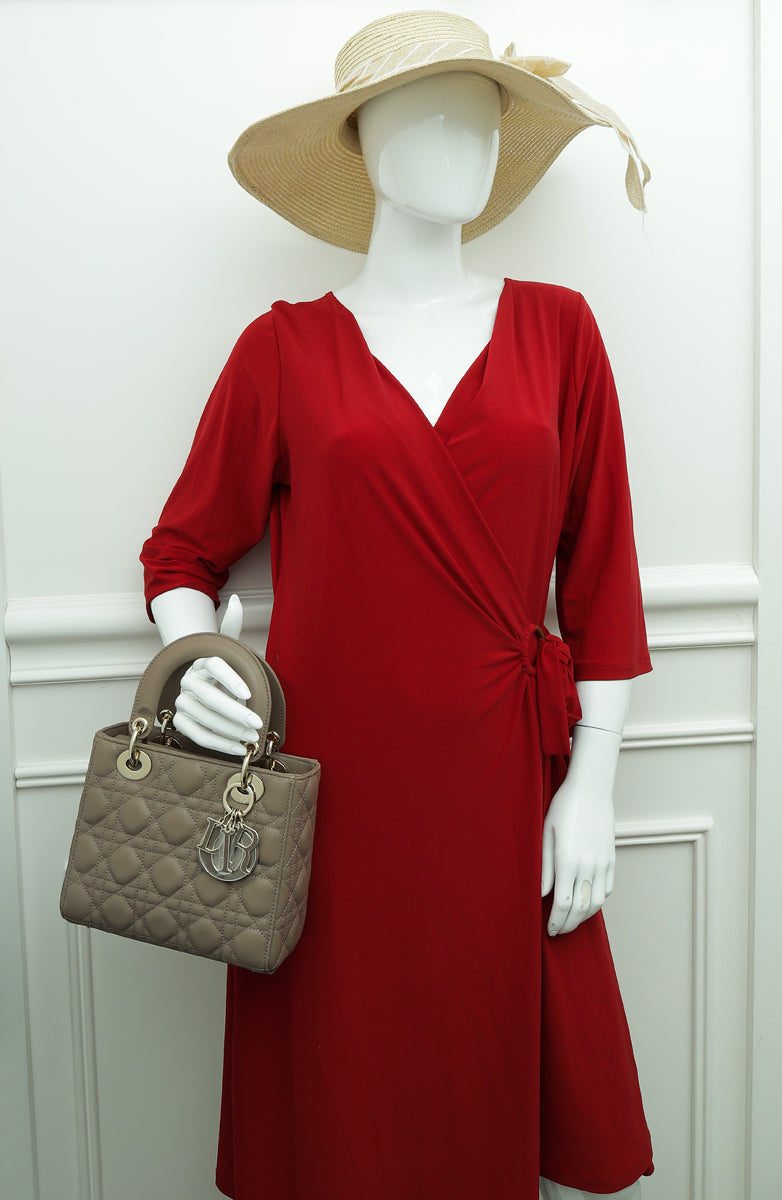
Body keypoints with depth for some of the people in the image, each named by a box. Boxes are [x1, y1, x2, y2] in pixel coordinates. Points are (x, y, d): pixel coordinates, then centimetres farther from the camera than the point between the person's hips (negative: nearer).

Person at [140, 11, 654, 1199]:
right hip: (330, 790, -1)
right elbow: (182, 553, 9)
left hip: (501, 787, 1)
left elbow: (599, 573, 5)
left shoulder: (556, 330, 5)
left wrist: (590, 788, 1)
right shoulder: (284, 350, 1)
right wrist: (194, 661, -11)